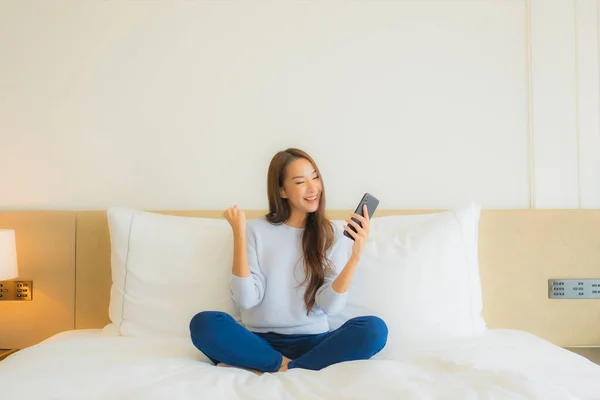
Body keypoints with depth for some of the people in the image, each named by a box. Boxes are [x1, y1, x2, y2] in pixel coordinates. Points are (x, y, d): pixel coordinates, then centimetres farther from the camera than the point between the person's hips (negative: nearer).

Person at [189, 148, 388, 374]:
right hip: (261, 341, -1)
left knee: (374, 329, -26)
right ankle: (284, 364, -16)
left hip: (311, 341, 1)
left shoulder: (332, 235, 5)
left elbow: (330, 305, -6)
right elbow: (246, 299, -8)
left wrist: (356, 255, -19)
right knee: (203, 324, -27)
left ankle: (273, 369, -22)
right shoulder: (256, 230, 2)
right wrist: (239, 235, -13)